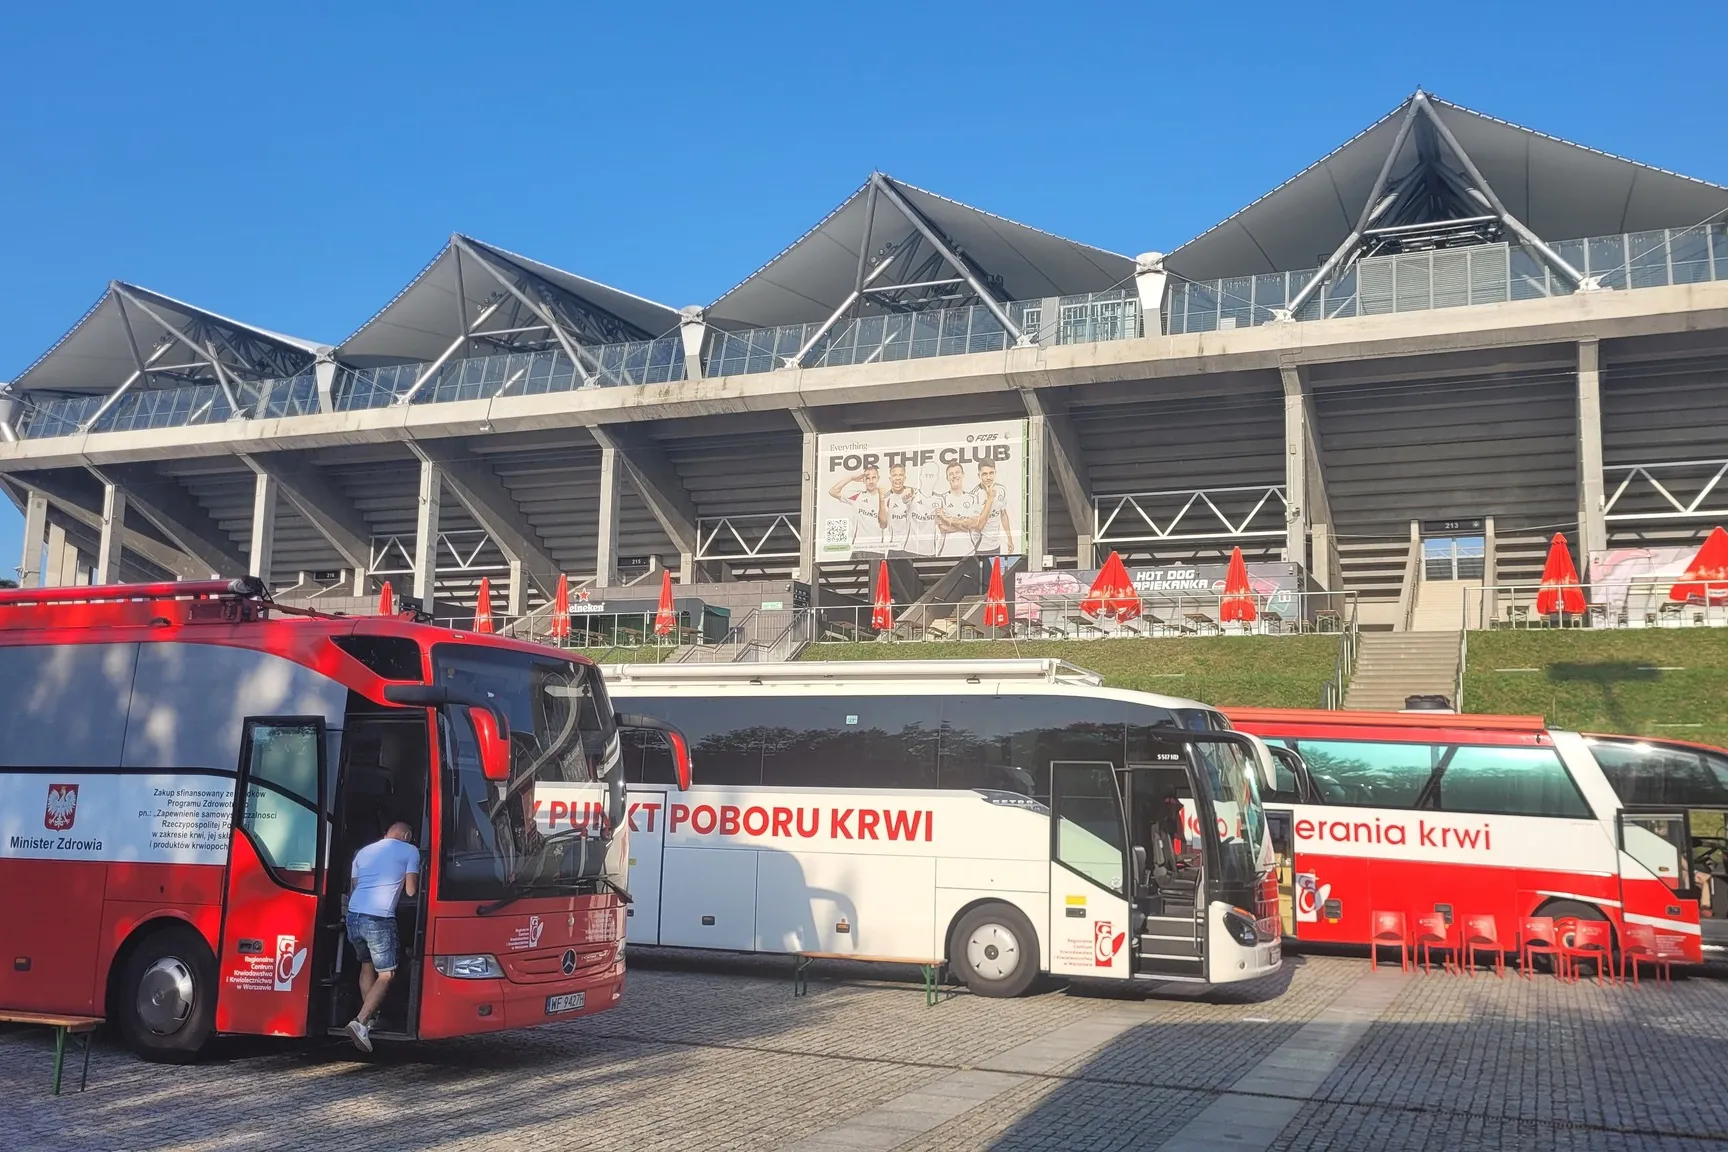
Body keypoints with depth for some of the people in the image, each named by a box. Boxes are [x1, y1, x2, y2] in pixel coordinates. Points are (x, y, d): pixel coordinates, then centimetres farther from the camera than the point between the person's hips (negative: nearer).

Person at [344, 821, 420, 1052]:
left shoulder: (363, 851, 24)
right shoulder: (410, 851, 8)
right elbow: (411, 890, 6)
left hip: (353, 914, 6)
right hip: (379, 919, -6)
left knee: (367, 965, 26)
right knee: (386, 974, 1)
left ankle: (370, 1018, 29)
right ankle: (360, 1022, -15)